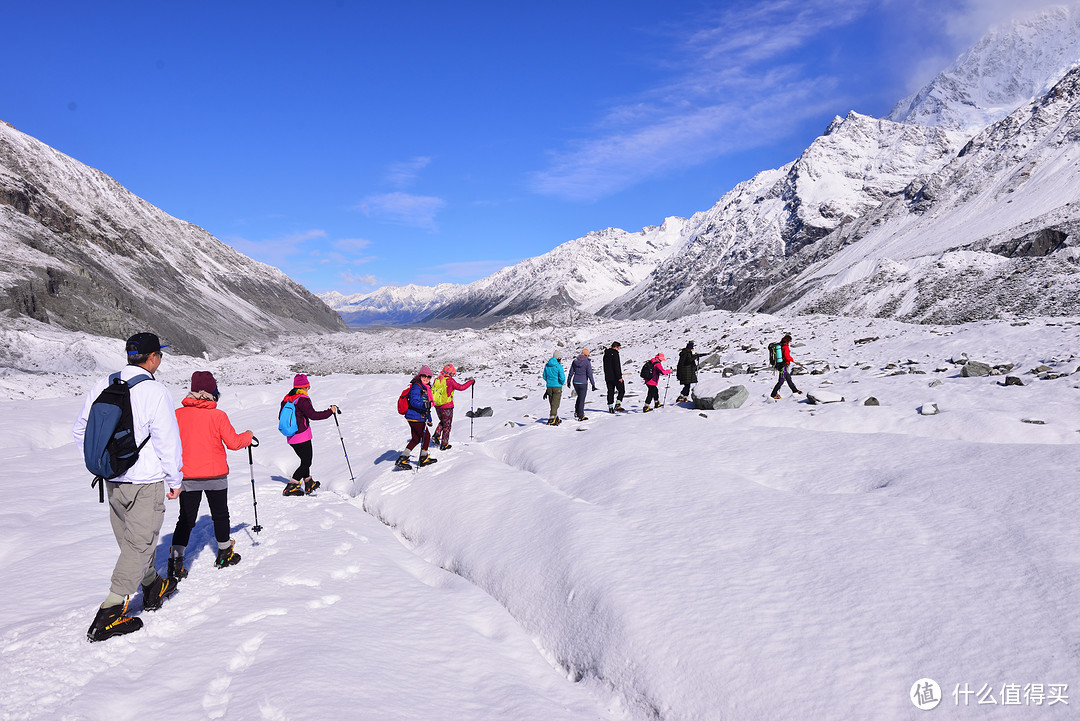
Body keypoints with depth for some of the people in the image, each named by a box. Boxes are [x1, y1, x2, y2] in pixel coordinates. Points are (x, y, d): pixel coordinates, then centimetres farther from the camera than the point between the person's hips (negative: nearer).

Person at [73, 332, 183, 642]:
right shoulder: (155, 391, -19)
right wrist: (175, 480, -4)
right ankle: (110, 612, -1)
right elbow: (167, 440, -16)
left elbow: (80, 430, 11)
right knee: (140, 543, 1)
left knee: (130, 539, 20)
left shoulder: (103, 385, 2)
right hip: (146, 481, -7)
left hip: (112, 479, 8)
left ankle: (153, 588, 39)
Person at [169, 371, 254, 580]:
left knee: (186, 519, 8)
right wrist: (248, 436, 11)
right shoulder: (218, 415, -11)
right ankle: (224, 554, 28)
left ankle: (176, 560, -4)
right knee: (220, 515, 15)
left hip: (187, 477, 2)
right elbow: (233, 442, -8)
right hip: (216, 476, -2)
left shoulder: (178, 414, -4)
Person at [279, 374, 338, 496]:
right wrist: (330, 411, -13)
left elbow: (281, 416, 17)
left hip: (291, 439, 9)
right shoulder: (302, 399, -17)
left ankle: (309, 485, 33)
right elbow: (313, 415, -23)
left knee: (306, 459, 23)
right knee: (306, 463, -1)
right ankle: (290, 487, -9)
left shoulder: (287, 398, 8)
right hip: (302, 437, -9)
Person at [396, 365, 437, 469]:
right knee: (426, 436, 1)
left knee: (416, 439, 12)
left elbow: (427, 404, 25)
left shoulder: (426, 388, 16)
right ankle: (423, 459, 13)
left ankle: (402, 459, 12)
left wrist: (429, 419, 29)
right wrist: (424, 405, -42)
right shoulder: (416, 387, -14)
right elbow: (414, 401, -26)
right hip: (415, 417, -10)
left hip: (415, 417, 10)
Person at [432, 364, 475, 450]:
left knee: (442, 421, 27)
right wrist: (471, 381, 0)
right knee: (447, 425, 8)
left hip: (437, 406, 6)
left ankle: (436, 434, 6)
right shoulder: (450, 380, -16)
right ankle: (444, 445, 12)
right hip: (447, 407, -6)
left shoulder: (437, 380, 2)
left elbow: (431, 392, 10)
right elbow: (461, 387, -11)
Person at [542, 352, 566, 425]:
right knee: (555, 404, -2)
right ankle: (552, 419, -11)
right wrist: (562, 383, 4)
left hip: (549, 386, 5)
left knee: (552, 404, 15)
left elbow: (544, 376, 12)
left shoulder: (547, 366, 4)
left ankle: (556, 419, 25)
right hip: (557, 387, -5)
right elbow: (562, 378, -17)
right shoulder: (558, 366, -13)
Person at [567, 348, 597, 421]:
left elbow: (571, 373, 8)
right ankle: (580, 416, 7)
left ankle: (576, 412, 16)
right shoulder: (587, 362, -11)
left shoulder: (575, 361, 3)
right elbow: (590, 374, -12)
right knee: (582, 399, 4)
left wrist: (568, 382, 19)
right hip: (583, 383, -5)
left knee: (579, 397, 24)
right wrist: (593, 384, -6)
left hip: (575, 382, 5)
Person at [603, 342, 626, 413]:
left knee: (610, 392, 10)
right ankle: (617, 405, -9)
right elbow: (617, 366, -19)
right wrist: (619, 377, -18)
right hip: (615, 377, -8)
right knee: (622, 391, 2)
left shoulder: (606, 354, 14)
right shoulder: (615, 354, -13)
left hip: (608, 377, 8)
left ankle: (610, 407, 9)